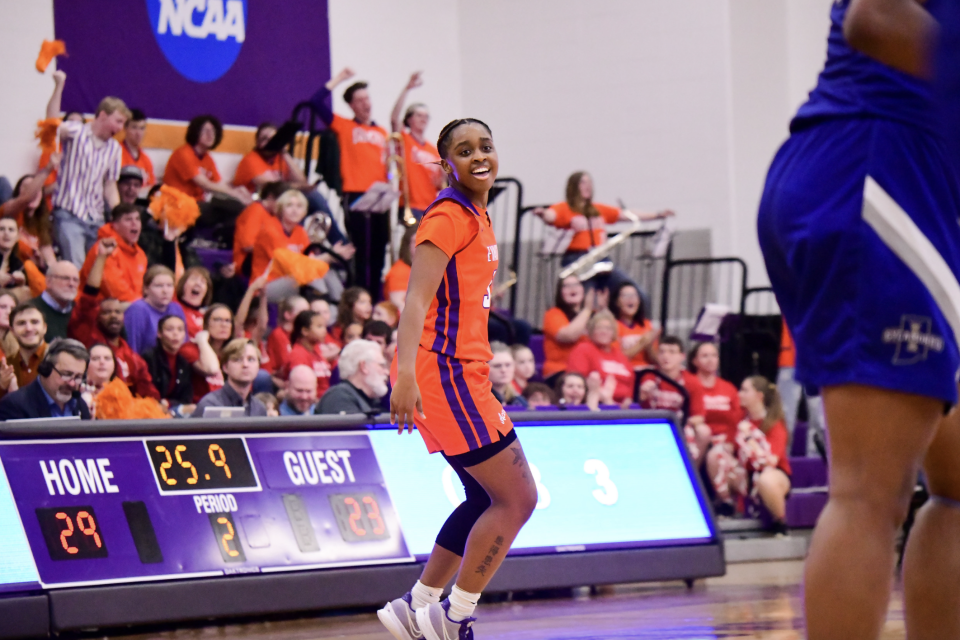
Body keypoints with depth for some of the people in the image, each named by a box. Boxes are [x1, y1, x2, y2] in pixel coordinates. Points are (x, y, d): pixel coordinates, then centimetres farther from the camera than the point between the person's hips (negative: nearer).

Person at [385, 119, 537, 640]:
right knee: (517, 498, -8)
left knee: (487, 500, 17)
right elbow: (417, 299, -22)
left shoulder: (477, 217, 17)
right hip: (443, 371, -10)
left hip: (462, 373, 10)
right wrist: (406, 376, -32)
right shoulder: (449, 216, -12)